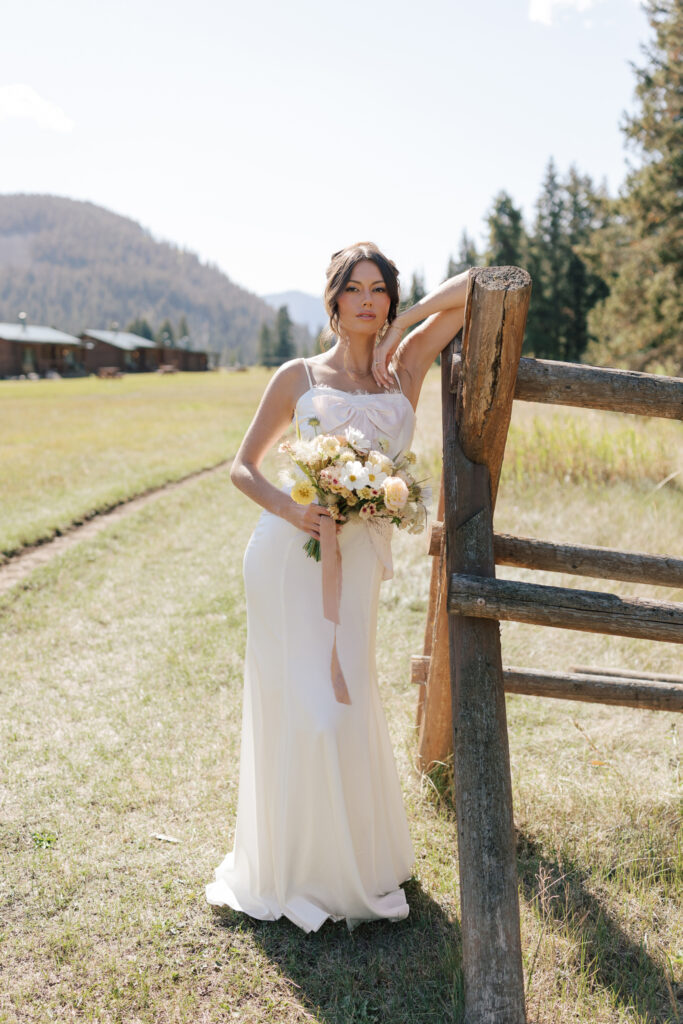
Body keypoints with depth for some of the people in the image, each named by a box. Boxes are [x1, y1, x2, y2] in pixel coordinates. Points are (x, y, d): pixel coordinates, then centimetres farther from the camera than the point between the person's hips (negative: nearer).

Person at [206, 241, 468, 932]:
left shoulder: (407, 366, 8)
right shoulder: (298, 377, 5)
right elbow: (243, 467, 6)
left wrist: (401, 327, 1)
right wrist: (286, 507, -12)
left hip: (355, 558, 1)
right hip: (286, 552, -1)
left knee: (344, 712, 5)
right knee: (292, 708, 1)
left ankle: (351, 864, 30)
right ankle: (293, 868, 20)